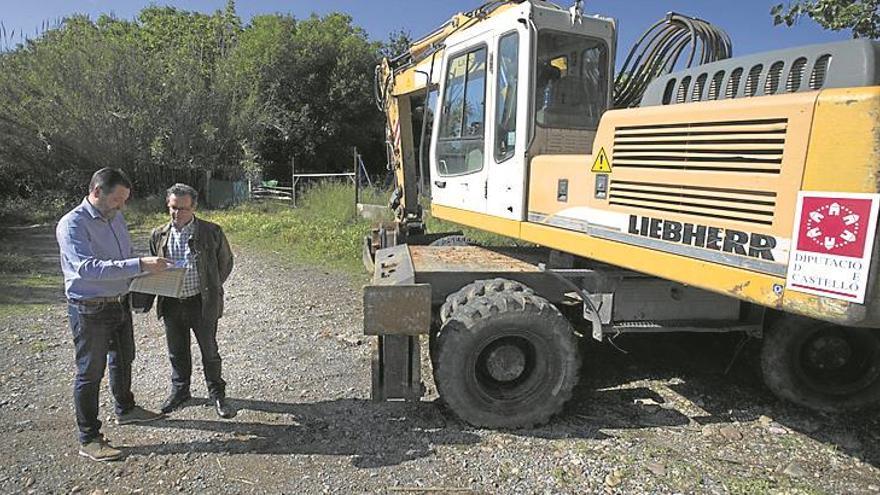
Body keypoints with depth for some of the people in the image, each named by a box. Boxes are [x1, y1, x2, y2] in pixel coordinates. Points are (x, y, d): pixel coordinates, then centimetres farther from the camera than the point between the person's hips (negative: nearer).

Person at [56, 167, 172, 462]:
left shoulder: (116, 218, 6)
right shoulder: (72, 224, -20)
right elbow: (87, 268, -34)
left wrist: (150, 266, -1)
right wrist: (140, 265, -40)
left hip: (120, 303, 8)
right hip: (90, 310, -8)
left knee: (123, 360, 23)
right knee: (90, 373, 3)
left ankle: (125, 410, 45)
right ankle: (89, 440, 16)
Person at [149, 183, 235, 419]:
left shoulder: (211, 232, -7)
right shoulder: (158, 235, 4)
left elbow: (225, 262, 3)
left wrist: (211, 289, 0)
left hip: (202, 303, -3)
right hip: (171, 303, 3)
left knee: (209, 351, 8)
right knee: (177, 352, 17)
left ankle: (217, 394, 26)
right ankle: (180, 390, 37)